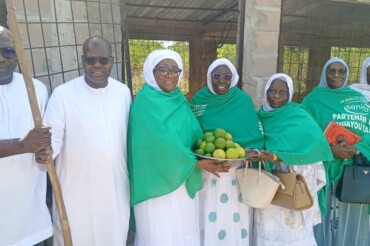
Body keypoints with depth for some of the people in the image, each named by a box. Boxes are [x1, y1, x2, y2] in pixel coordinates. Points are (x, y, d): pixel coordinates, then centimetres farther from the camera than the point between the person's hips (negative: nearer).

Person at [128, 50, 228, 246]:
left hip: (183, 179, 7)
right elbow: (162, 144, -23)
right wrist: (197, 163, -19)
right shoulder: (145, 104, -16)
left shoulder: (179, 100, 7)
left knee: (184, 230, 19)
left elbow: (192, 134, 7)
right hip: (158, 181, -6)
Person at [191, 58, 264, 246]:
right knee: (209, 217, 9)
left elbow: (255, 133, 1)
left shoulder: (244, 100, -2)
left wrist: (252, 152, -16)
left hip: (238, 170, 0)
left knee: (235, 216, 8)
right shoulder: (199, 99, 0)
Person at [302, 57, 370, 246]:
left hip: (355, 170, 3)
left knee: (351, 219, 10)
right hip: (325, 168, -3)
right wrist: (331, 149, -18)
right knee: (324, 216, 3)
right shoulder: (314, 99, 3)